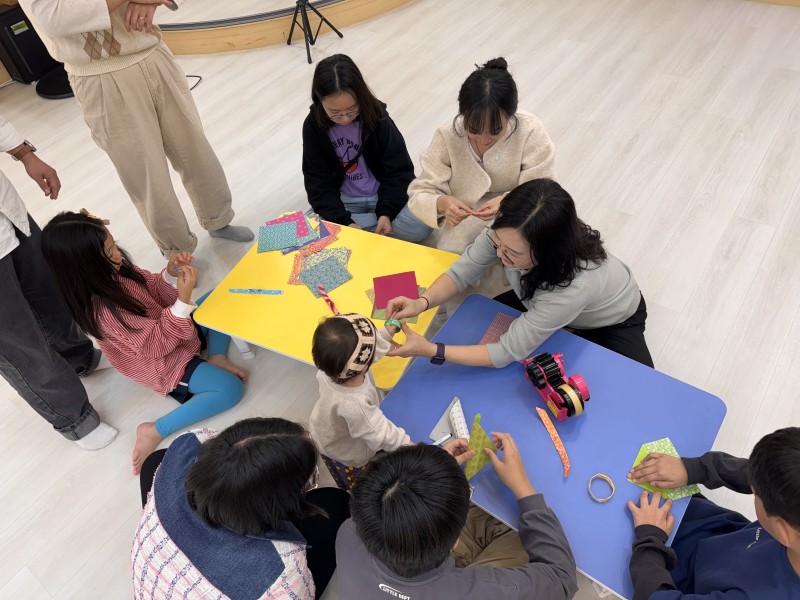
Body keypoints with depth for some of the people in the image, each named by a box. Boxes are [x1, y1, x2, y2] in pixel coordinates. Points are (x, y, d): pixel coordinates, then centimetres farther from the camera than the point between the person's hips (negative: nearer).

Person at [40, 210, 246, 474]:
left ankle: (216, 357, -4)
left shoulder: (112, 270, -12)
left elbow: (153, 290, 1)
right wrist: (184, 299, -38)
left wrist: (171, 274, -21)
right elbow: (158, 343, -29)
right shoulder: (102, 310, -34)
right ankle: (156, 431, -10)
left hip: (170, 327, 9)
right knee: (231, 389, -19)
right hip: (164, 364, -9)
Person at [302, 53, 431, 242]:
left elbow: (398, 171, -10)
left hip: (385, 194, -1)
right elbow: (318, 184, -11)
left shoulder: (377, 117, -14)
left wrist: (386, 212, -26)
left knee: (420, 225, -30)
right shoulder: (314, 126, -11)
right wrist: (345, 222, -26)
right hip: (344, 201, 2)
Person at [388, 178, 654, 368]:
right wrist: (422, 302, -39)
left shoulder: (575, 284, -47)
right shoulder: (506, 232, -35)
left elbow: (508, 351, -39)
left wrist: (430, 350, -44)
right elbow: (461, 272, -20)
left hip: (612, 321, -4)